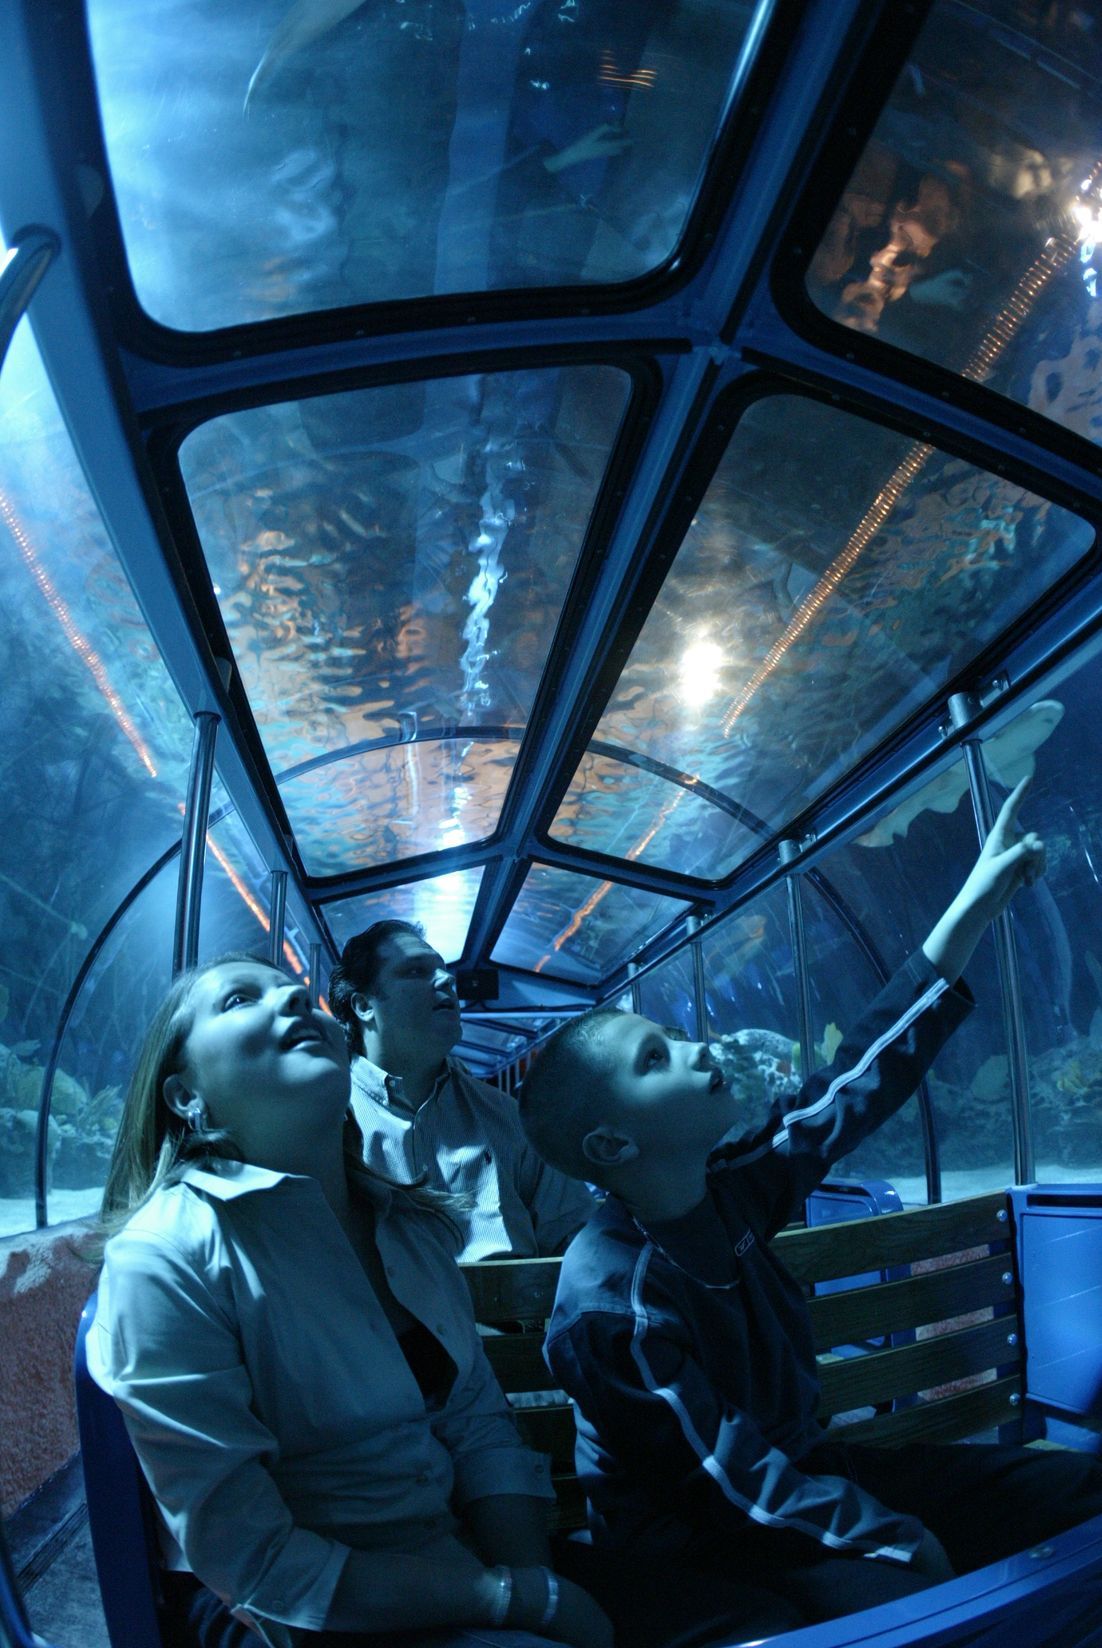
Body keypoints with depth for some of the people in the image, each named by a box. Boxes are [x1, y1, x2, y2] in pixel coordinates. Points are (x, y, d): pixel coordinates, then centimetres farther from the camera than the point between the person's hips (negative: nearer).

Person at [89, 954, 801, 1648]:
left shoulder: (414, 1226, 5)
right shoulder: (167, 1259, -17)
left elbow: (481, 1430, 4)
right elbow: (255, 1563, -18)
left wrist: (537, 1582, -14)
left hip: (455, 1555, 6)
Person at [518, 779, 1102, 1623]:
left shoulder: (725, 1189, -8)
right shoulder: (617, 1305, -28)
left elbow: (859, 1079, -8)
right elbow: (738, 1484, -21)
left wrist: (980, 897, -9)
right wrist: (901, 1538, -11)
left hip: (802, 1466, 7)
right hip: (703, 1538, -7)